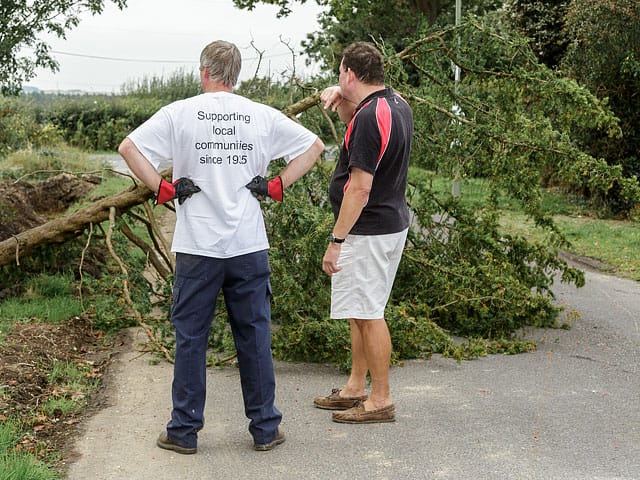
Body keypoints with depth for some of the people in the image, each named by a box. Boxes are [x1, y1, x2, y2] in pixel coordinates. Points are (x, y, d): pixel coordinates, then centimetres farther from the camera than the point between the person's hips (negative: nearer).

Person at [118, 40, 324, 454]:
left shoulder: (180, 113, -3)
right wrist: (277, 186, 6)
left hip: (197, 247, -1)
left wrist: (162, 189, -4)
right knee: (255, 336, 10)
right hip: (250, 246, 2)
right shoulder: (263, 116, 3)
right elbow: (314, 145, 10)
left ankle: (184, 431, 15)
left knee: (191, 338, 8)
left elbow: (129, 147, -9)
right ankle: (266, 428, 17)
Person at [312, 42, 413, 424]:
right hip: (391, 222, 10)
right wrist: (341, 99, 9)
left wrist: (336, 240, -21)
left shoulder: (371, 117, -22)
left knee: (368, 314, -2)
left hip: (369, 231, -10)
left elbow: (360, 187, -25)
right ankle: (355, 389, 27)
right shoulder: (396, 103, 8)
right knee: (361, 311, 18)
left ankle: (381, 400, 7)